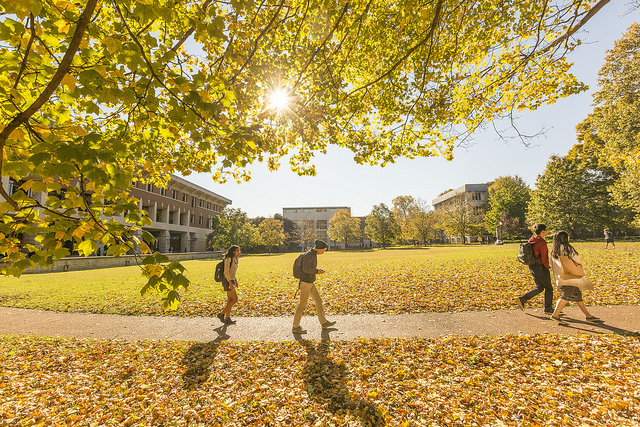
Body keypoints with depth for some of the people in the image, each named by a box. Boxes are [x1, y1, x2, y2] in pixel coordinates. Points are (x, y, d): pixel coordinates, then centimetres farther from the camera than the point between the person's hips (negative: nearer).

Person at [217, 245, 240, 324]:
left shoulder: (234, 259, 12)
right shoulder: (228, 258, -16)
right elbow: (226, 272, -20)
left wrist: (235, 281, 21)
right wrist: (230, 283, -24)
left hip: (231, 280, 9)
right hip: (227, 281, -9)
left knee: (230, 300, 10)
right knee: (235, 299, -7)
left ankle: (227, 318, 16)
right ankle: (221, 314, 3)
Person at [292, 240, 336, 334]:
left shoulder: (313, 255, 11)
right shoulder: (309, 255, -20)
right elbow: (306, 269, -31)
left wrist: (317, 270, 5)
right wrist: (317, 271, -16)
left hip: (310, 283, 10)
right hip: (306, 283, -10)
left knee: (318, 301, 13)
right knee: (302, 305, 0)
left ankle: (324, 323, 24)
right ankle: (295, 327, 13)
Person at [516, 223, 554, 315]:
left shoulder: (531, 240, 4)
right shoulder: (542, 243, -21)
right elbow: (544, 259, -19)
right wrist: (548, 268, -1)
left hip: (532, 266, 8)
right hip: (541, 267, -8)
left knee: (539, 287, 17)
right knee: (548, 288, 13)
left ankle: (522, 299, 4)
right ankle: (548, 308, 25)